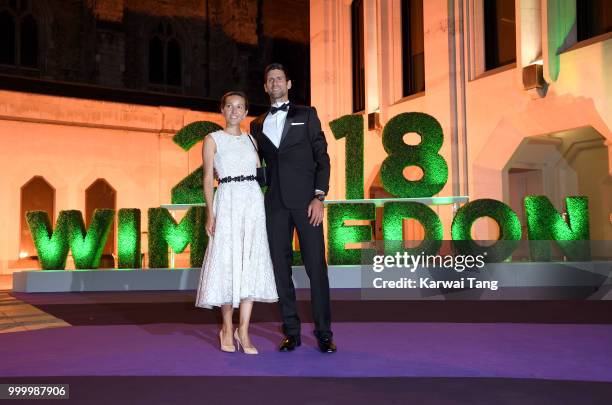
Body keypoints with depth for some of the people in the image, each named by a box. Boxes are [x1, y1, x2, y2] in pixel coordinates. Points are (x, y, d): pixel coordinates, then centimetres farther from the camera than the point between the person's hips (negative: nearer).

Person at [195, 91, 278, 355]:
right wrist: (210, 213, -9)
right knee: (227, 264, -2)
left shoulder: (251, 140, 16)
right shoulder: (213, 139, 5)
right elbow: (208, 179, 0)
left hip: (254, 203, 3)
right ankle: (227, 328, 13)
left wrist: (266, 208, 7)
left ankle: (243, 331, 1)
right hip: (227, 203, -3)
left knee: (251, 265, -3)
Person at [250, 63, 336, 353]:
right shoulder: (257, 125, 18)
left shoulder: (306, 115, 10)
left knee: (316, 266, -4)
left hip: (305, 200, -3)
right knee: (281, 267, 3)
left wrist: (319, 197, -9)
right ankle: (291, 332, 12)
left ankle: (324, 333, 3)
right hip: (275, 204, 3)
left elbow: (322, 157, 2)